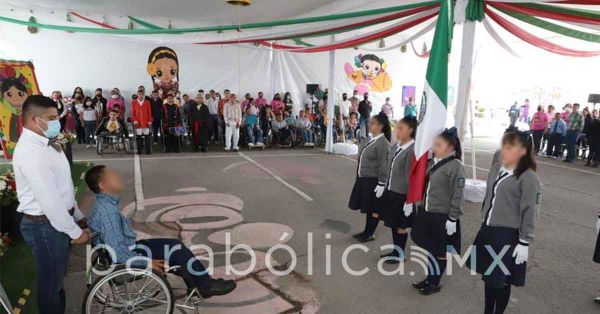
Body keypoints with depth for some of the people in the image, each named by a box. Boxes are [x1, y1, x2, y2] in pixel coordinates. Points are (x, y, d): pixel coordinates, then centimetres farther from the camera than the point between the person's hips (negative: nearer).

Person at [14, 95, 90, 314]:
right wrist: (75, 231, -18)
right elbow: (49, 201, -26)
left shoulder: (44, 144, 7)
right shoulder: (31, 151, -25)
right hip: (46, 225, -10)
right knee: (51, 281, 10)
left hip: (56, 220, 10)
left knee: (57, 276, 25)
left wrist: (77, 216, 16)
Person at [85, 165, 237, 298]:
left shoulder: (104, 203, 3)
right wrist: (147, 262, -21)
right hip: (123, 259, -9)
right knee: (177, 250, -9)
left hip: (127, 249, 10)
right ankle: (207, 285, 6)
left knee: (175, 245, 10)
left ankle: (194, 281, 19)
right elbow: (117, 251, -29)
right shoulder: (107, 210, -28)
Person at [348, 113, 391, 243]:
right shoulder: (371, 140, 8)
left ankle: (369, 234, 21)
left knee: (374, 209, 8)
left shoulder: (382, 143, -18)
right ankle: (366, 231, 32)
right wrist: (359, 177, 19)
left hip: (373, 181, -8)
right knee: (368, 208, 19)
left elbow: (384, 165, -19)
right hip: (363, 179, 8)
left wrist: (381, 184, -19)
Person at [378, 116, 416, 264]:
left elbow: (411, 177, -19)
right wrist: (385, 187, 16)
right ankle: (395, 250, 34)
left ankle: (400, 254, 26)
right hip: (391, 191, 7)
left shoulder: (412, 150, -20)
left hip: (402, 194, -7)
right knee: (393, 223, 18)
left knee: (401, 226, 9)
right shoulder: (396, 146, 5)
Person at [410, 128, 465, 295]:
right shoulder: (433, 162, 6)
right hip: (426, 213, 7)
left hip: (442, 217, -7)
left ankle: (435, 283, 27)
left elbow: (457, 195, -16)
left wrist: (452, 219, -15)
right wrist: (421, 206, 16)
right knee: (429, 248, 18)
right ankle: (430, 278, 35)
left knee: (439, 252, 11)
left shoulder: (456, 166, -16)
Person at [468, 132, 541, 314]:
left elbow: (529, 212, -14)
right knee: (488, 276, 17)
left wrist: (524, 243, -13)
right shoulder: (496, 168, 5)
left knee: (500, 281, 6)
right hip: (487, 231, 6)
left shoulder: (528, 178, -15)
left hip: (508, 236, -6)